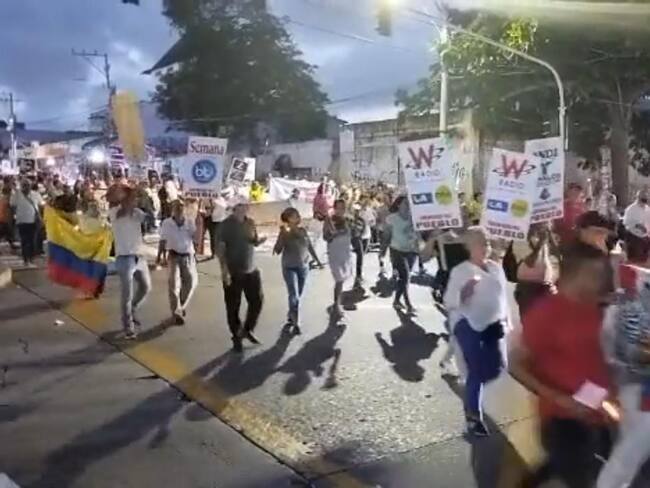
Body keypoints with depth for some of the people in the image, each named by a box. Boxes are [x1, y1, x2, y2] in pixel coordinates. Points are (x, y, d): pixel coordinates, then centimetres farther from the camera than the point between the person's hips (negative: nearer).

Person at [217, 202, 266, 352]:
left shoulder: (250, 223, 5)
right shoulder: (226, 225, -12)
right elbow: (220, 248, -14)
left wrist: (260, 240, -9)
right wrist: (224, 269, -23)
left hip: (252, 270, 5)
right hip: (233, 272, -5)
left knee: (257, 301, 9)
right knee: (233, 307, 3)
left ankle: (247, 330, 29)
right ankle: (236, 338, 17)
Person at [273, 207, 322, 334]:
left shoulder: (303, 230, 1)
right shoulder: (285, 233, -11)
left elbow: (310, 246, 13)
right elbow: (277, 250, -18)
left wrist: (317, 260, 18)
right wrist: (282, 235, -28)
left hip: (304, 267, 5)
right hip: (290, 268, -5)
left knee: (298, 295, 12)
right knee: (294, 296, -10)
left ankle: (290, 317, 32)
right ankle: (296, 324, -2)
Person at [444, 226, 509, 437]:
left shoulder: (496, 268, 8)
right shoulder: (460, 271, -8)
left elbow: (503, 295, 18)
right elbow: (449, 302, -13)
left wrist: (505, 320, 17)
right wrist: (465, 290, -30)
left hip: (493, 324, 6)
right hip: (468, 324, -6)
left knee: (496, 369, 7)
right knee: (477, 371, -8)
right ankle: (473, 417, 10)